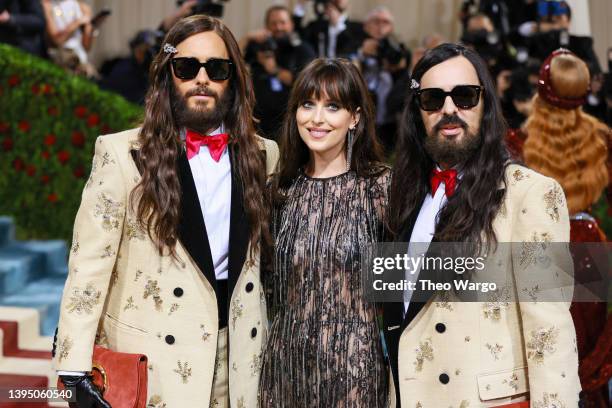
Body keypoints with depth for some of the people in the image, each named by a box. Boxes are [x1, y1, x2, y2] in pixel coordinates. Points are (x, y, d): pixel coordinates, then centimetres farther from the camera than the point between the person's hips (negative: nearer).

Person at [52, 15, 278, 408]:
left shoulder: (263, 155, 5)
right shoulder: (121, 154, -7)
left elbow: (270, 255, 12)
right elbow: (90, 264, -9)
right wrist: (75, 371, -15)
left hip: (240, 359, 3)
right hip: (150, 358, -3)